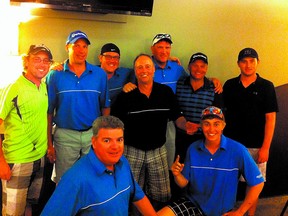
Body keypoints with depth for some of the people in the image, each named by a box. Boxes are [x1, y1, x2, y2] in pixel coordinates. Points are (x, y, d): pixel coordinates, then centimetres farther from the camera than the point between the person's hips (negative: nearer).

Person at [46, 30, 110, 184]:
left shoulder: (100, 74, 2)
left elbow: (105, 106, 6)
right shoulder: (55, 75, -2)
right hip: (65, 135, -1)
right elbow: (49, 111, -1)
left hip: (94, 134, 1)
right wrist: (49, 141, -3)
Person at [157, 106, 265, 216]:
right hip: (193, 202, 3)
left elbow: (257, 183, -10)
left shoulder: (238, 151, -17)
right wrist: (177, 174, -22)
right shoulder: (193, 149, -6)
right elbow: (184, 183, 1)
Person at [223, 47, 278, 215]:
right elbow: (224, 113, 8)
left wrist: (265, 147, -9)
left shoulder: (266, 86, -3)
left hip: (255, 146, -2)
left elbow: (270, 118, -5)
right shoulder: (229, 85, 3)